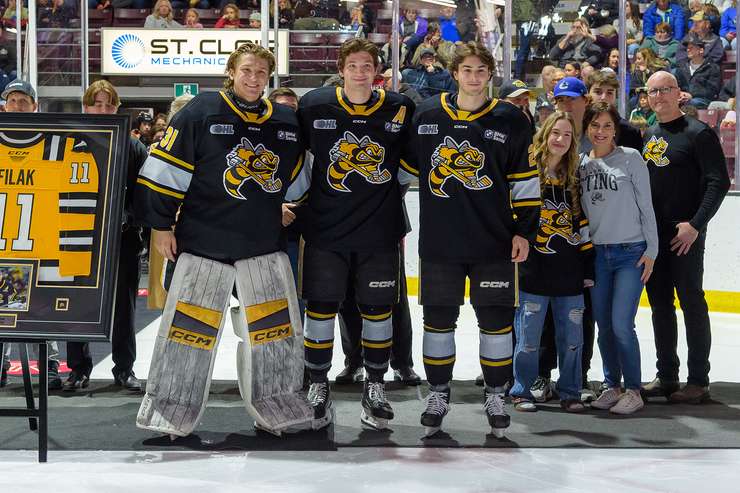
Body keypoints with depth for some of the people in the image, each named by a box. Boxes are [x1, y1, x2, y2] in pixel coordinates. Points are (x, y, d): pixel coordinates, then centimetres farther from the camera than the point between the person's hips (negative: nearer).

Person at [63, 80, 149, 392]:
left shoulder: (133, 147, 3)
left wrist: (128, 216, -15)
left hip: (122, 237, 0)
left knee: (123, 306, 7)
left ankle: (124, 368, 18)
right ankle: (79, 369, 16)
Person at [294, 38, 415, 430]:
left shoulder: (400, 109, -2)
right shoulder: (313, 106, -4)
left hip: (380, 232, 1)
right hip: (325, 229, -1)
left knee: (378, 309, 8)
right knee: (320, 307, 4)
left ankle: (374, 387, 22)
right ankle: (318, 386, 18)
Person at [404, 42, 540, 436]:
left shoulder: (510, 119, 1)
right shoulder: (427, 114, 3)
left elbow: (525, 179, 3)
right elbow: (407, 166, 14)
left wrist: (524, 230, -1)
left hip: (494, 241, -1)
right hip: (438, 240, 1)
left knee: (496, 317, 5)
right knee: (438, 317, 8)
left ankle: (495, 394, 19)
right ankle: (438, 394, 21)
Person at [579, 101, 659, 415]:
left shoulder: (631, 158, -3)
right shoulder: (581, 165, 7)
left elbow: (645, 207, -2)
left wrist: (651, 250, -5)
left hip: (631, 253, -4)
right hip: (597, 255, 4)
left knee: (621, 325, -10)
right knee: (603, 326, 7)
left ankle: (633, 391, 2)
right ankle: (612, 386, 20)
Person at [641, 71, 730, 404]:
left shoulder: (697, 133, -7)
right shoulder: (646, 135, 13)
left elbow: (719, 182, -12)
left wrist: (695, 224, -19)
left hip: (685, 235, -7)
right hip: (652, 234, 7)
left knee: (692, 303, -3)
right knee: (660, 305, 11)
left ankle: (699, 381, 2)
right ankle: (666, 376, 19)